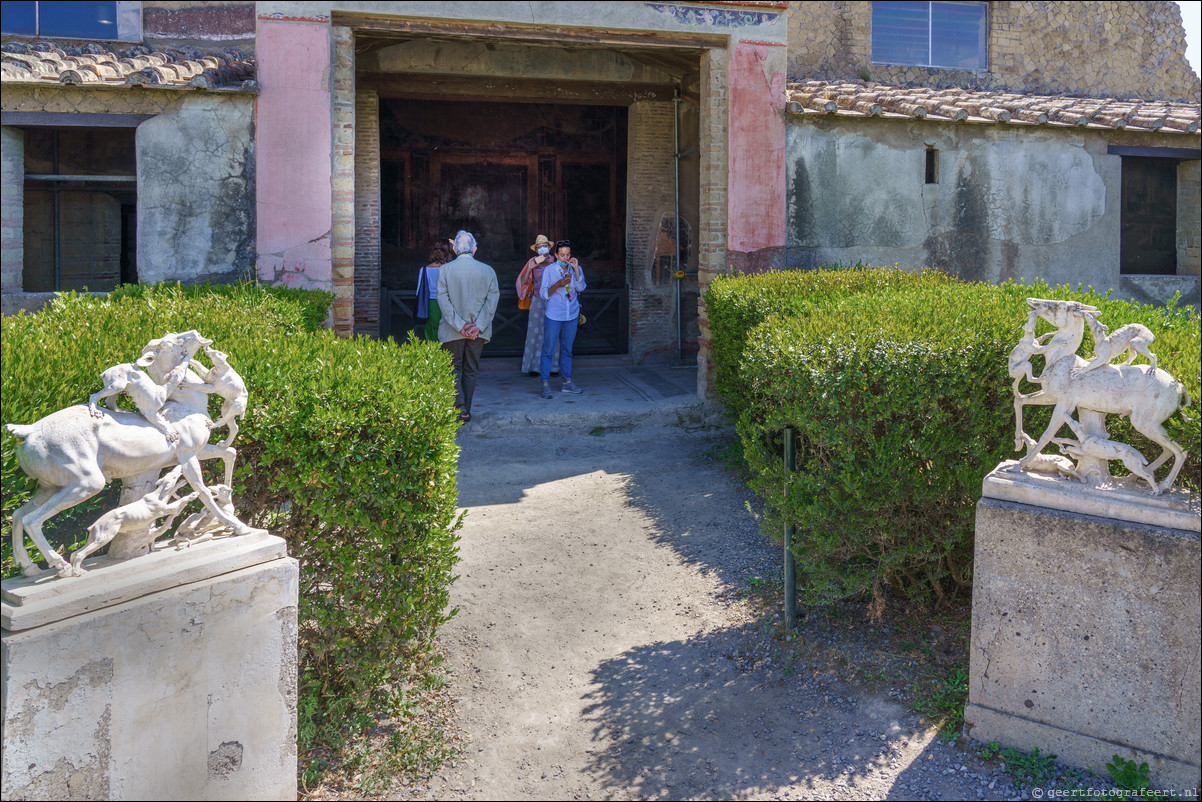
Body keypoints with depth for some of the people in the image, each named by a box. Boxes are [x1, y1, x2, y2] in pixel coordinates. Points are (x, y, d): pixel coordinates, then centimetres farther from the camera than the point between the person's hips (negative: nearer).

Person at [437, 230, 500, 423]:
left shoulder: (445, 269, -3)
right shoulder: (488, 270, 1)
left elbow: (443, 300, -10)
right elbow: (492, 300, -6)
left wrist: (459, 326, -12)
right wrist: (478, 326, -10)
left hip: (452, 331, -1)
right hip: (478, 330, 2)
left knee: (453, 368, 10)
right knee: (471, 370, 13)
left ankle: (459, 405, -8)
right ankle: (466, 411, 16)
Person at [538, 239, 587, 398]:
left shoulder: (576, 268, 5)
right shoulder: (549, 270, -4)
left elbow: (581, 288, -8)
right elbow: (544, 294, -7)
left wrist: (576, 269, -17)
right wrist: (558, 284, -22)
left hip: (572, 315, 3)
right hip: (553, 315, -3)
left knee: (567, 350, 11)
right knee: (548, 349, -5)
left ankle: (567, 382, 19)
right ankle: (545, 384, -2)